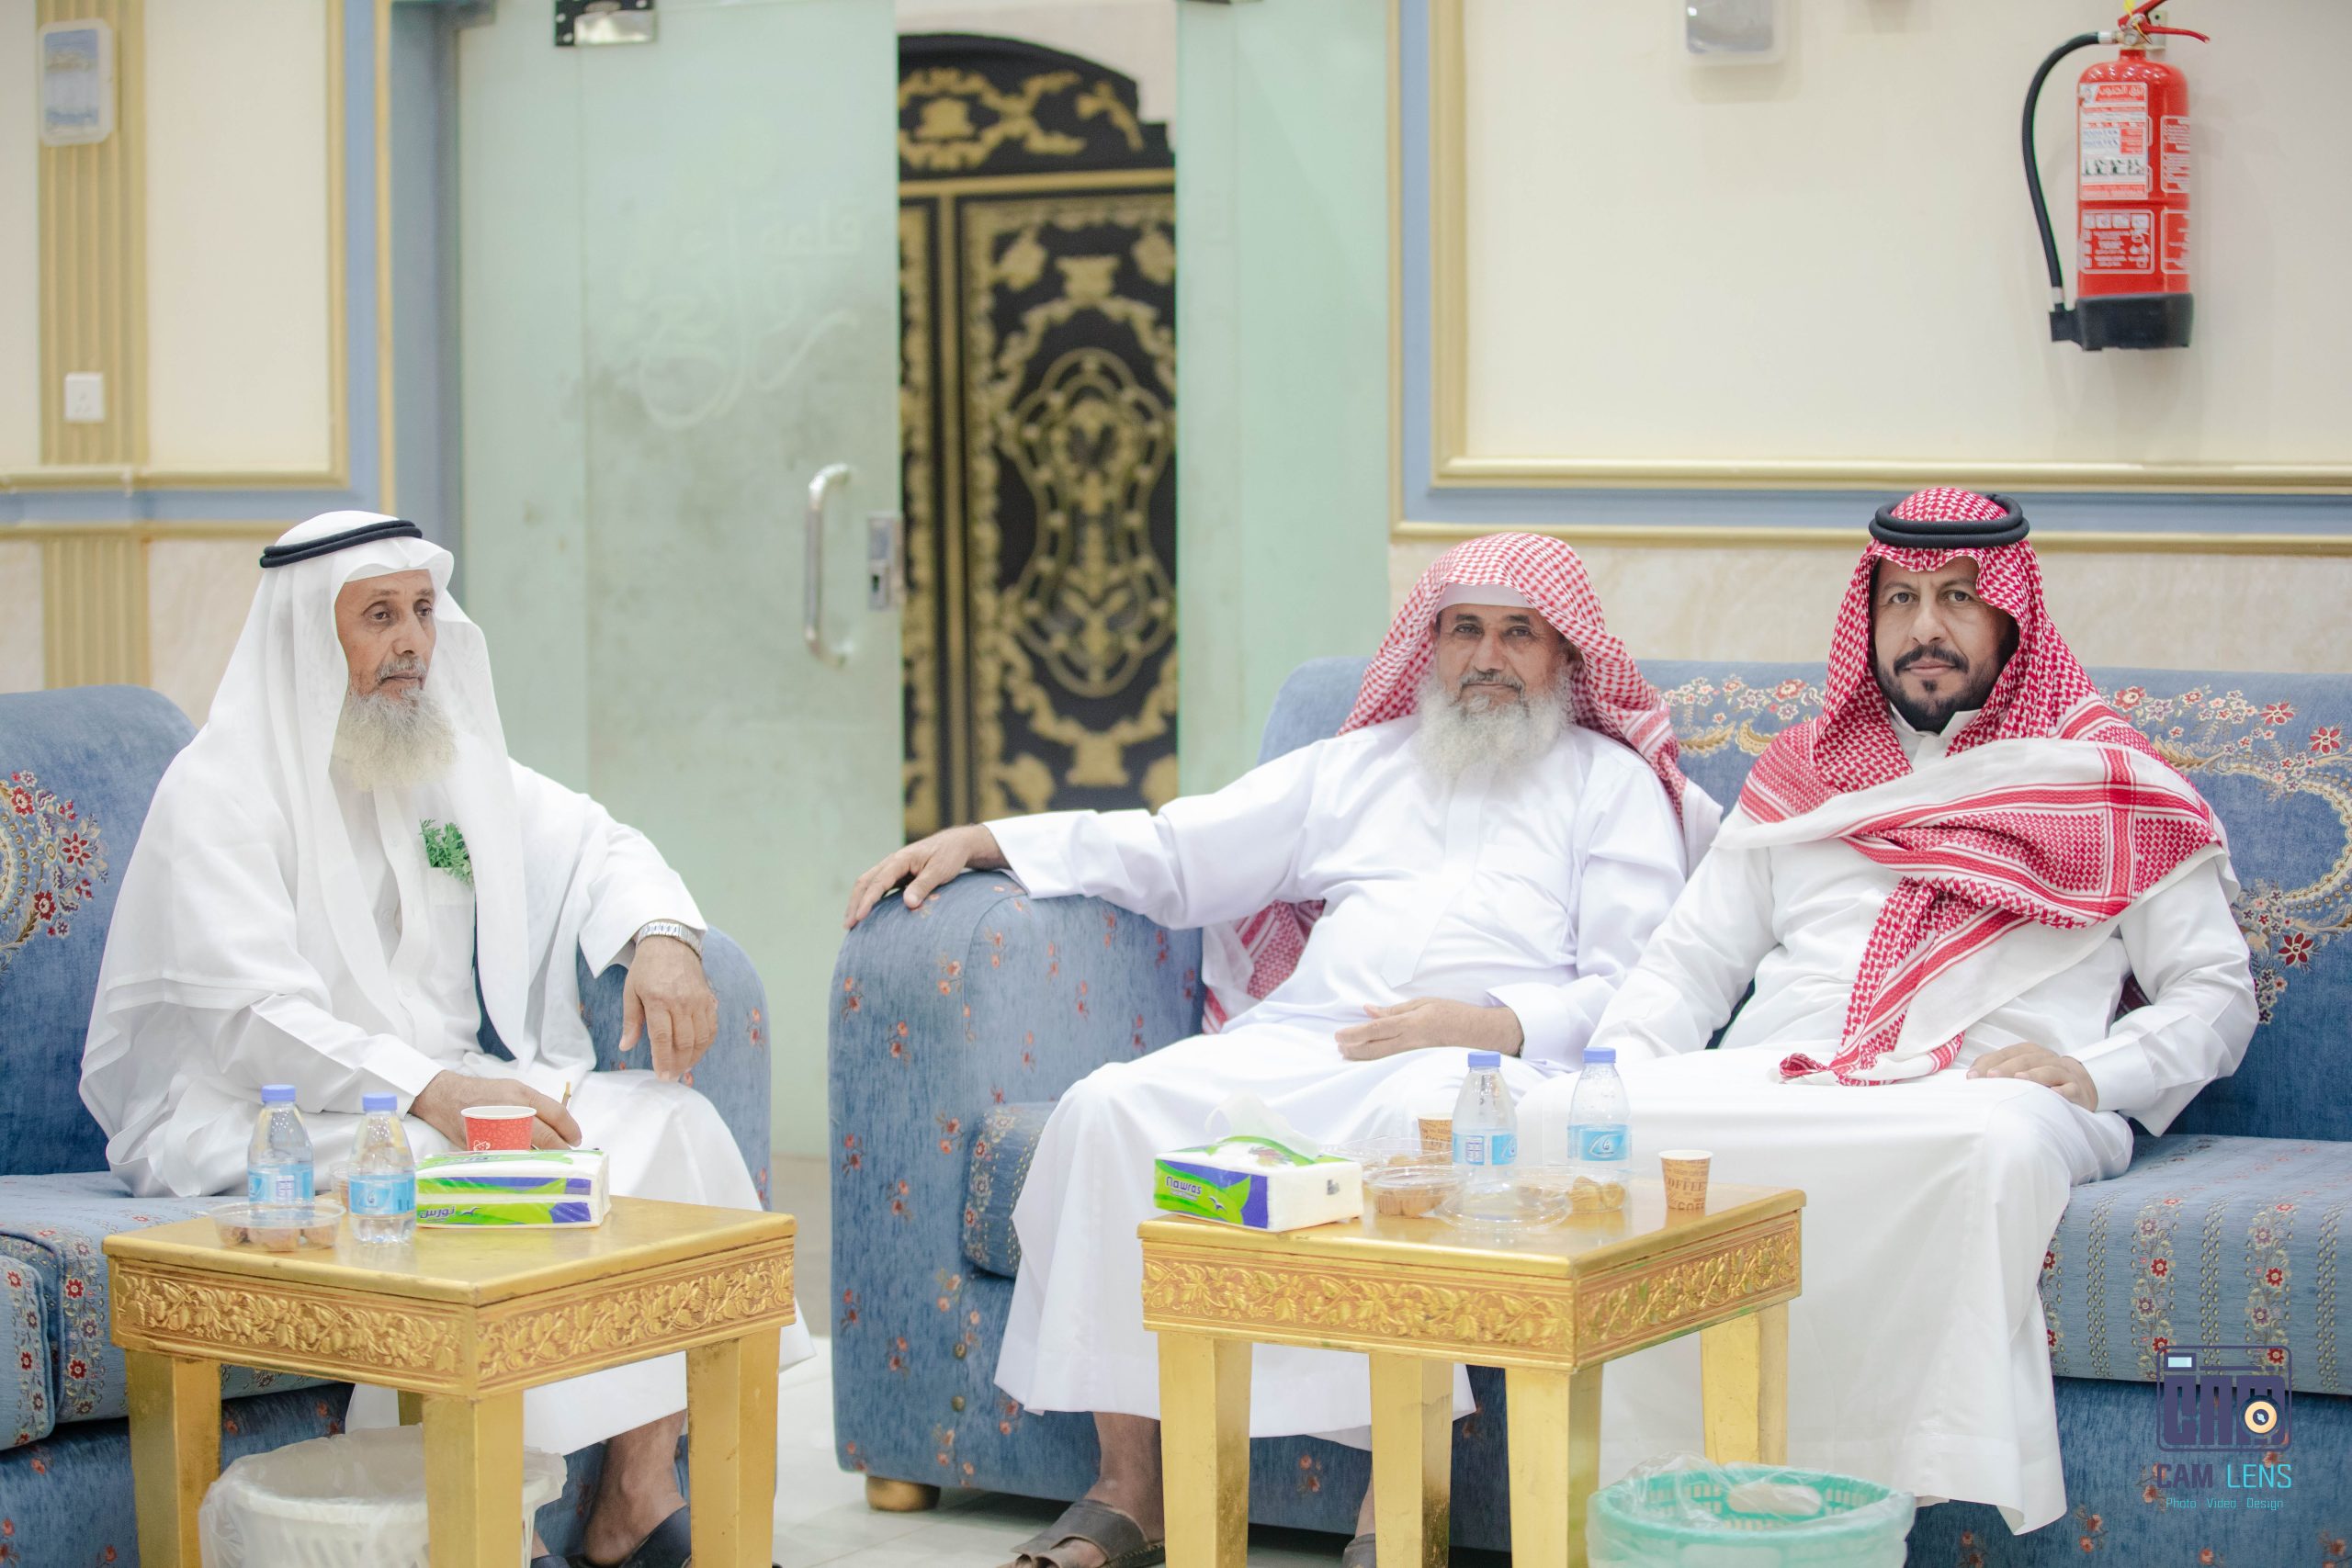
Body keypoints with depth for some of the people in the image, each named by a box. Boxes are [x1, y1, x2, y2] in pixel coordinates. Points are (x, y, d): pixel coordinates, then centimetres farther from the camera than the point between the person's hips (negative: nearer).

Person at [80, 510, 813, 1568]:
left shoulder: (446, 757, 13)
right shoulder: (222, 791, -11)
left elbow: (595, 845, 18)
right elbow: (255, 1017, -22)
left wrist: (662, 937, -7)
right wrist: (433, 1092, -37)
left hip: (447, 1083, 7)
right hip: (259, 1117, -7)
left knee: (671, 1123, -15)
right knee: (460, 1175, -35)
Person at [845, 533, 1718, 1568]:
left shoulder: (1613, 783, 16)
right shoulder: (1356, 765, 28)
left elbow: (1633, 994, 3)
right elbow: (1169, 853, 26)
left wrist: (1488, 1024, -14)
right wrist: (980, 842, 16)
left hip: (1489, 1059, -4)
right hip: (1300, 1045, 4)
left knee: (1424, 1110, -41)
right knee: (1114, 1106, -24)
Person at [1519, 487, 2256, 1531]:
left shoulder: (2108, 784, 19)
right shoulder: (1801, 773, 27)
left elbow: (2216, 992, 13)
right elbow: (1689, 963, 24)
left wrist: (2093, 1072, -7)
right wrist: (1618, 1070, 2)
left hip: (1982, 1093, -3)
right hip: (1773, 1083, 3)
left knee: (2000, 1142, -42)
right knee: (1554, 1113, -27)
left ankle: (1876, 1493, -38)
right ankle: (1628, 1493, -27)